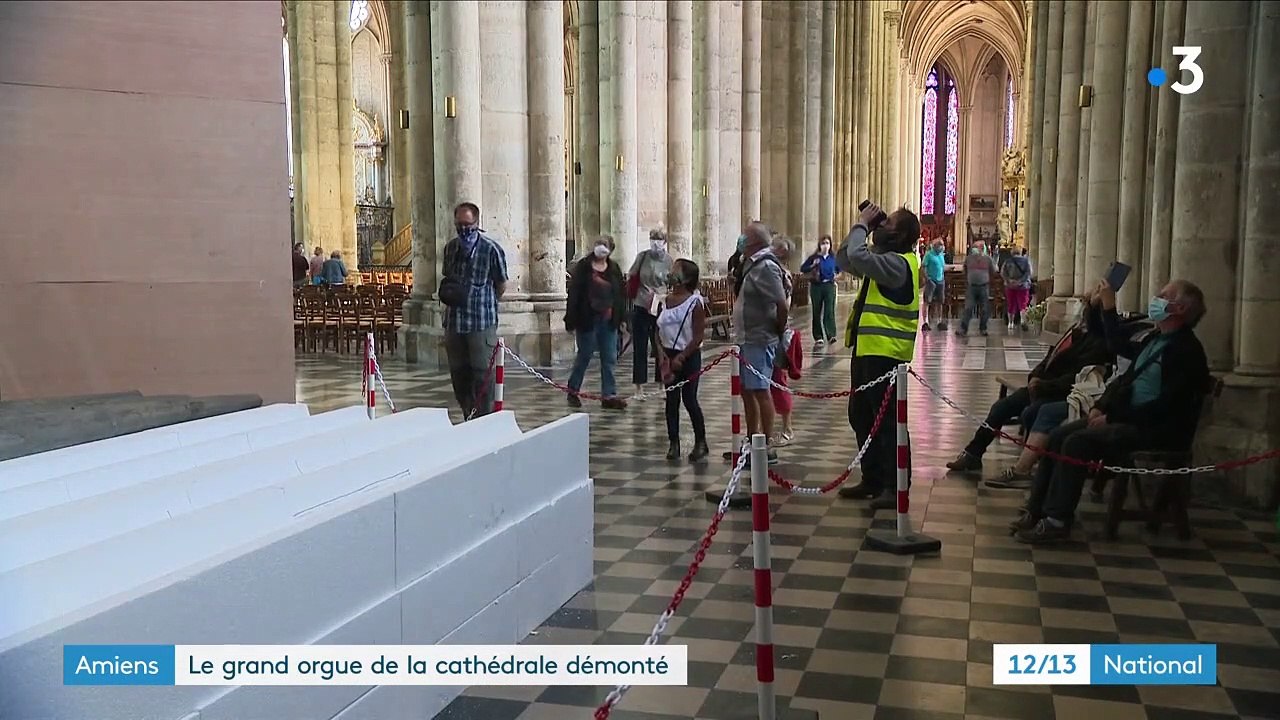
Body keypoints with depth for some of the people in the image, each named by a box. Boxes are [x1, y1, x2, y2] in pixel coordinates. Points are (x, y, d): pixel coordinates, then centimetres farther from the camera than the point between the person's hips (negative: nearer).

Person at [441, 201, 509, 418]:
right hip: (454, 320, 6)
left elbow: (501, 286, 0)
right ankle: (468, 419, 23)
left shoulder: (491, 248, -8)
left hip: (482, 321, -6)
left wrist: (484, 302, 6)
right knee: (458, 372, 11)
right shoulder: (450, 247, 10)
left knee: (482, 373, -5)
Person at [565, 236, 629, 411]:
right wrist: (571, 319, -11)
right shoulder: (582, 267, -4)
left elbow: (621, 293, 10)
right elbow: (574, 293, -7)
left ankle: (609, 395, 8)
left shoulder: (614, 269, 9)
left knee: (609, 359, 4)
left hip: (608, 320, 4)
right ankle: (573, 391, 21)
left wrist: (621, 316, 3)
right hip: (588, 319, -4)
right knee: (584, 356, 5)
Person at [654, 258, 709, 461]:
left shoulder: (695, 302, -11)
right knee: (671, 400, 6)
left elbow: (698, 336, -13)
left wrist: (681, 357, -16)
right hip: (668, 355, 5)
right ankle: (673, 443, 13)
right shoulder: (666, 300, 6)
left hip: (688, 356, -5)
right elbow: (658, 330, 10)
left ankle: (700, 442, 14)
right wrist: (661, 351, -6)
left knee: (689, 400, -1)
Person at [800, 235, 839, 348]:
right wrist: (812, 266, -18)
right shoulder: (813, 257, -3)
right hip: (816, 287, -1)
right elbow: (802, 268, -4)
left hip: (830, 286, 1)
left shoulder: (833, 258, 5)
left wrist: (836, 275, 8)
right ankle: (818, 338, 9)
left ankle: (831, 335, -8)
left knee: (829, 311, -7)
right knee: (816, 312, 4)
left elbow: (839, 268, 24)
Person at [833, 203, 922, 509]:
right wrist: (864, 226, 8)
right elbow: (844, 260, 19)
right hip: (867, 350, 11)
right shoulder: (884, 259, 16)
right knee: (861, 417, 16)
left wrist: (862, 224, -13)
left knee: (887, 421, -5)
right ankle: (872, 479, 26)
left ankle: (894, 487, 2)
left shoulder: (899, 263, -16)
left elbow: (857, 256, -29)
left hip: (885, 354, -11)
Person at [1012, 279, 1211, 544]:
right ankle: (1036, 510, -5)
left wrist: (1112, 418, -20)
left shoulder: (1187, 350, -14)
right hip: (1127, 415, 9)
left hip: (1155, 429, -9)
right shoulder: (1154, 338, 13)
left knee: (1077, 442, -25)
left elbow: (1165, 404, -21)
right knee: (1059, 435, -5)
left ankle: (1057, 522, -20)